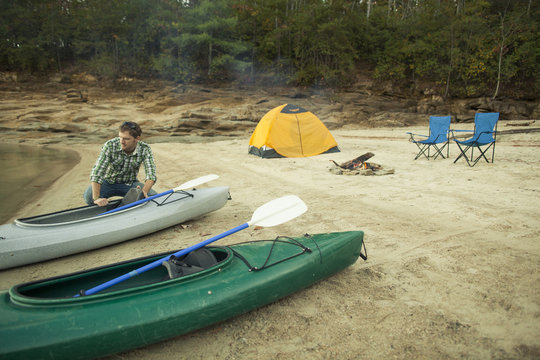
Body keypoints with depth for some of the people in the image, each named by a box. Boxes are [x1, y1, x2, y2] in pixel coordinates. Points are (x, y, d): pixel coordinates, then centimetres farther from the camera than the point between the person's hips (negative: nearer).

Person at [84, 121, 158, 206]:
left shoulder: (145, 149, -18)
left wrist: (144, 191, -46)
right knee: (89, 196, -30)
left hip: (130, 183, 1)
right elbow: (97, 171, -28)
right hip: (109, 181, -1)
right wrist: (96, 198, -40)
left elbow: (151, 174, -25)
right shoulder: (110, 146, -23)